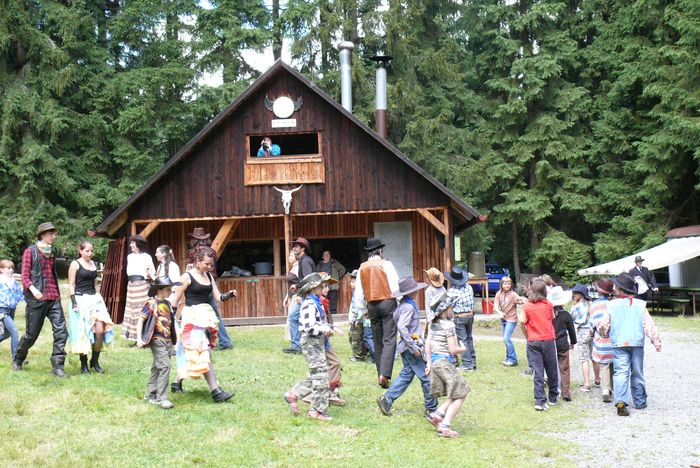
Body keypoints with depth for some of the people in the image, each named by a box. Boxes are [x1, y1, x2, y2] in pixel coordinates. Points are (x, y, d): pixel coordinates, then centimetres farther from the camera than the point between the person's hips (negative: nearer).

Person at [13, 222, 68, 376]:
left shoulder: (52, 253, 17)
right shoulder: (30, 251, -1)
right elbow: (24, 276, -6)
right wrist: (33, 289, -24)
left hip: (53, 299, 5)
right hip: (36, 300, -5)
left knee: (61, 331, -10)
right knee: (31, 334, 5)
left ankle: (57, 367, -6)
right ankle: (17, 360, 30)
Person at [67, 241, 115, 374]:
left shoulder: (93, 264, 14)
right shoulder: (75, 264, -3)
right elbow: (71, 285, -6)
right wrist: (74, 303, -15)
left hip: (94, 299, 5)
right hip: (81, 299, -5)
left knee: (100, 330, -7)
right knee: (83, 332, -2)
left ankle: (95, 361, 9)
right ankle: (84, 364, 10)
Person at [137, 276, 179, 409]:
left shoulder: (167, 304, 14)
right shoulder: (151, 304, -8)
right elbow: (141, 320, -9)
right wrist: (139, 338, -15)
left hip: (168, 340, 8)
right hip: (157, 340, -8)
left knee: (157, 368, 14)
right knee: (165, 366, -15)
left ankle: (150, 394, 24)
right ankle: (162, 398, -14)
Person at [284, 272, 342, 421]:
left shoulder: (315, 303, 14)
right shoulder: (309, 304, -18)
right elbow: (309, 327, -25)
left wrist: (328, 327, 8)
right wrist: (325, 330, -20)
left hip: (317, 343, 10)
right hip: (312, 343, -10)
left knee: (315, 377, 16)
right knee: (320, 376, -6)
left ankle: (293, 394, 20)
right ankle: (318, 410, 1)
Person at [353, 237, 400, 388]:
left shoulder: (362, 268, 6)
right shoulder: (386, 264, -5)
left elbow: (359, 291, 8)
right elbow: (395, 286, -9)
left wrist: (363, 309, 18)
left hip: (372, 306, 4)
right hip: (387, 303, -4)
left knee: (378, 341, 13)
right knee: (389, 340, -6)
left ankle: (380, 375, 16)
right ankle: (384, 374, -20)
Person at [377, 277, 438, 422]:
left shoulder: (403, 304, 10)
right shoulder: (408, 307, -20)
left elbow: (395, 316, 24)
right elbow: (401, 326, -29)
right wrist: (413, 346, -26)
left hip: (406, 346, 10)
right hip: (410, 346, -10)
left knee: (406, 374, 14)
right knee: (425, 376, -1)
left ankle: (387, 399, 12)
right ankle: (431, 408, 7)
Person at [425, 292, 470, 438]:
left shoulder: (433, 325, 10)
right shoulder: (448, 325, -16)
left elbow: (428, 344, 14)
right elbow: (453, 349, -17)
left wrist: (429, 362, 20)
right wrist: (463, 349, 3)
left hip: (435, 361, 9)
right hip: (445, 362, -9)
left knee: (456, 394, 18)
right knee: (460, 395, -1)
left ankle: (437, 414, 6)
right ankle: (444, 427, -8)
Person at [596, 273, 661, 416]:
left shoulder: (611, 305, -3)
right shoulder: (640, 305, 0)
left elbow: (603, 325, -2)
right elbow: (649, 325, -3)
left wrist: (605, 334, 19)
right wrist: (656, 341, 2)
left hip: (619, 345, -2)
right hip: (637, 344, 2)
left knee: (621, 373, -6)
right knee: (637, 374, 14)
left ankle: (621, 401, -24)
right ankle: (640, 401, 24)